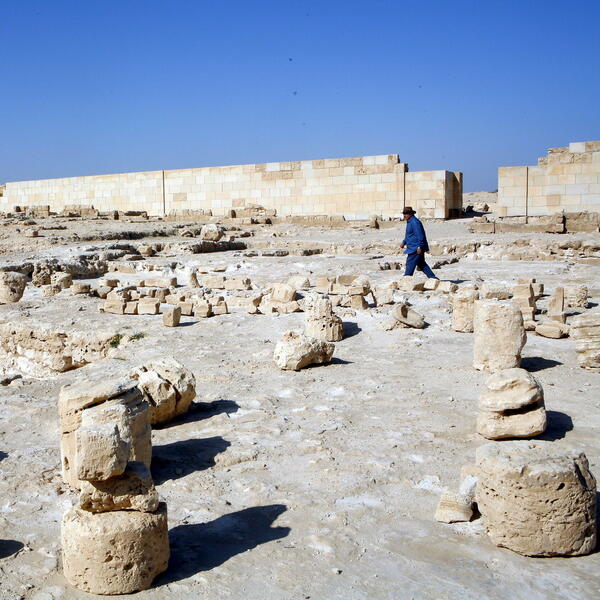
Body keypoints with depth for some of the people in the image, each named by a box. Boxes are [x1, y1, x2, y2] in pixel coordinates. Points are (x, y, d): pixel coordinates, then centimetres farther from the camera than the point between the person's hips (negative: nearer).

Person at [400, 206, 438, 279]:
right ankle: (433, 278, 16)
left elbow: (420, 235, -22)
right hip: (412, 248, 11)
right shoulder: (409, 222, 16)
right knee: (421, 264, 13)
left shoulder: (414, 222, -18)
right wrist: (404, 242, 20)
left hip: (415, 248, -11)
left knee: (410, 264, -7)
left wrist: (419, 247, -24)